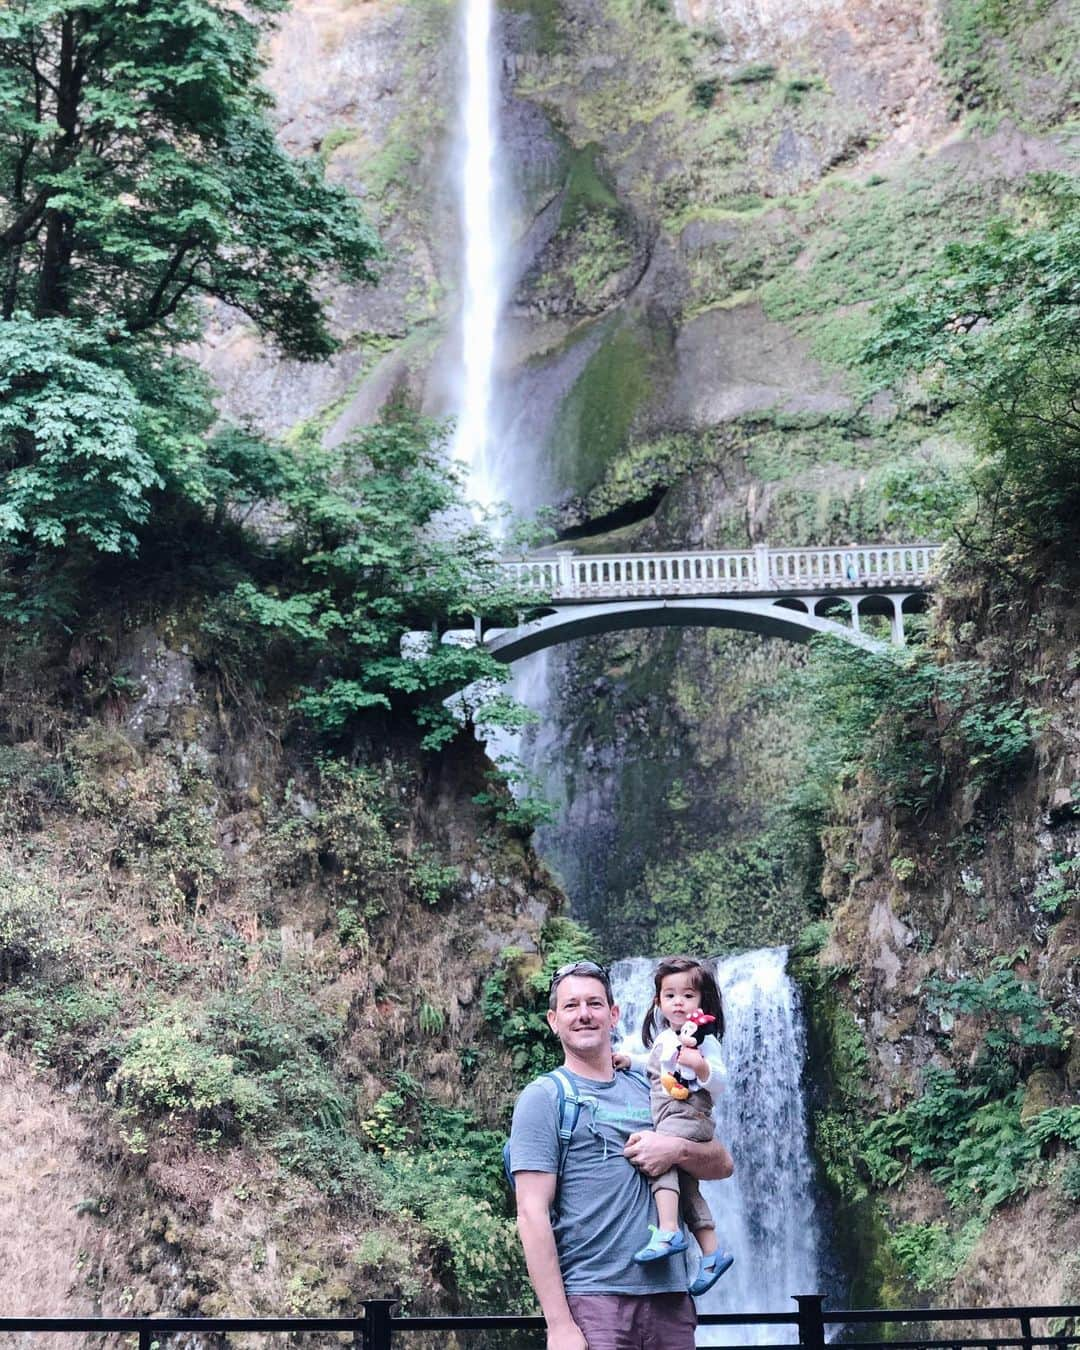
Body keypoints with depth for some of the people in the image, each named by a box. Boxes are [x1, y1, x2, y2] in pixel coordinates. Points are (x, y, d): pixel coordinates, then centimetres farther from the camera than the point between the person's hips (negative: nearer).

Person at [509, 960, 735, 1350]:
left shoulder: (649, 1093, 14)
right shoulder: (544, 1098, -2)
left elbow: (722, 1164, 15)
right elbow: (532, 1215, -10)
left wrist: (678, 1149, -7)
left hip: (670, 1297, 5)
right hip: (591, 1301, -5)